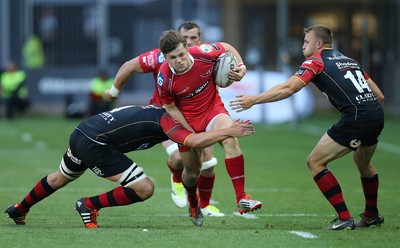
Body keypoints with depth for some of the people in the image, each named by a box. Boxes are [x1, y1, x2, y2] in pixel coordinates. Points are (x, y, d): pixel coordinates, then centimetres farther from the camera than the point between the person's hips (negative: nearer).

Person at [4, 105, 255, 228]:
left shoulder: (156, 110, 16)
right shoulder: (166, 120, -10)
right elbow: (194, 141, -23)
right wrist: (228, 131, -20)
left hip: (80, 133, 9)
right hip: (96, 145, -9)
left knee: (59, 179, 34)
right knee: (145, 189, -8)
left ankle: (19, 210, 52)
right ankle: (90, 205, 3)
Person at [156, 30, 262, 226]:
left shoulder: (203, 53, -22)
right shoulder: (165, 79, -24)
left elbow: (227, 48, 2)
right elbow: (170, 108, -8)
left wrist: (241, 67, -12)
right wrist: (191, 133, -11)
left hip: (213, 109, 0)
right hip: (187, 120, 0)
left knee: (230, 139, -31)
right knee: (192, 171, 9)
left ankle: (242, 199, -33)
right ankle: (193, 206, 45)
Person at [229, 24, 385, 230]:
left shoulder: (316, 61, 3)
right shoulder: (349, 60, 24)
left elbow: (288, 88, -10)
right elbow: (379, 96, 21)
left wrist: (253, 100, -8)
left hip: (356, 118, -8)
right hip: (376, 116, 8)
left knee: (315, 162, 1)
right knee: (363, 163, 33)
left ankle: (344, 218, -5)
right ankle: (372, 215, 49)